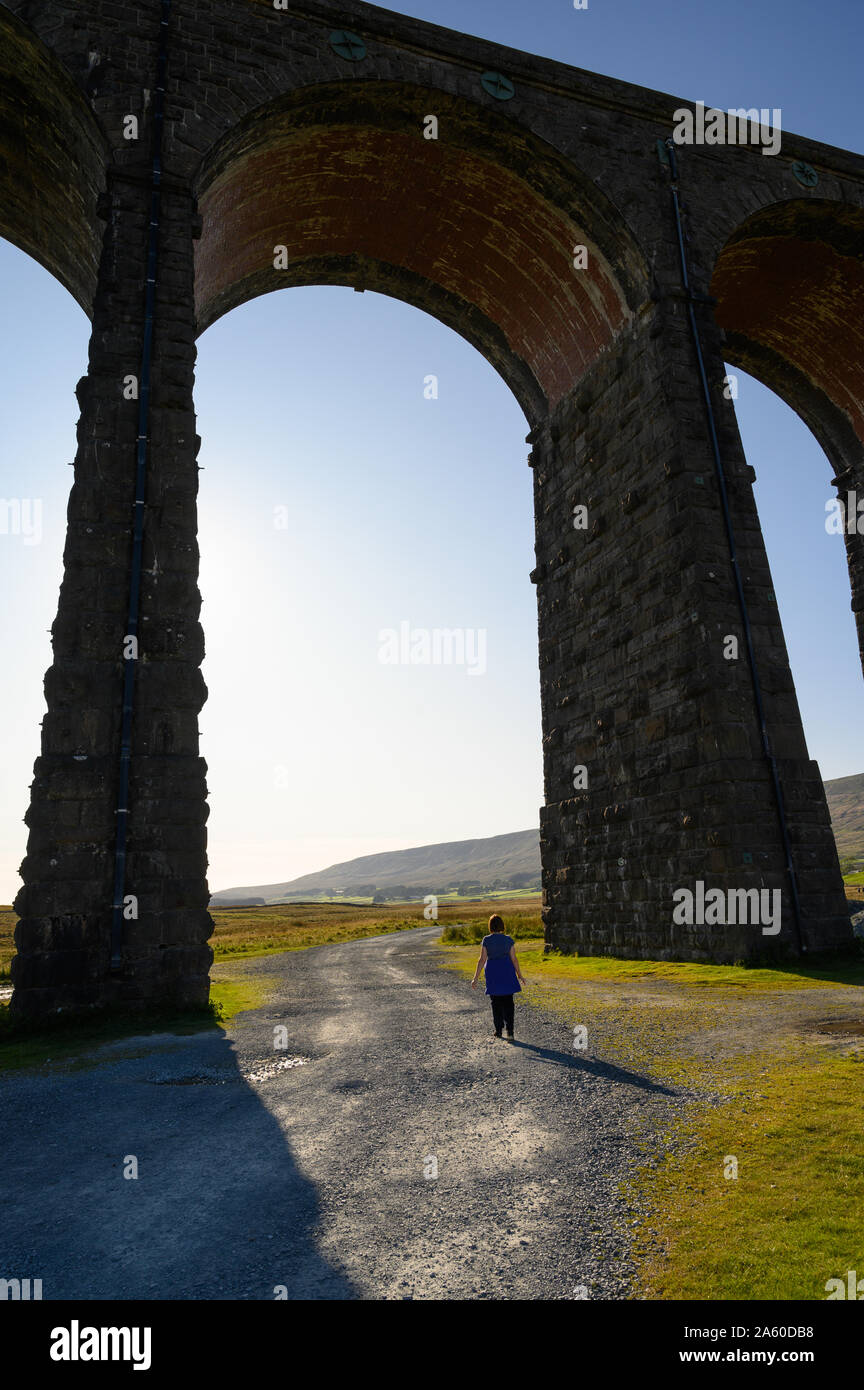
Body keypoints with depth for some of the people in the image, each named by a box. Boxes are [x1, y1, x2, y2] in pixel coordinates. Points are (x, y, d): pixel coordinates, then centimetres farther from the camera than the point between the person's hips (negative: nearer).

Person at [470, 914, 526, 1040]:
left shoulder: (486, 940, -10)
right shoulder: (508, 940, -6)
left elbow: (482, 959, -11)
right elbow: (513, 959, -4)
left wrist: (475, 978, -7)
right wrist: (520, 975, 8)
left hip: (492, 972, 0)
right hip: (507, 973, 1)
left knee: (495, 1002, 15)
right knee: (508, 1002, 7)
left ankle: (498, 1030, 22)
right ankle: (509, 1031, -5)